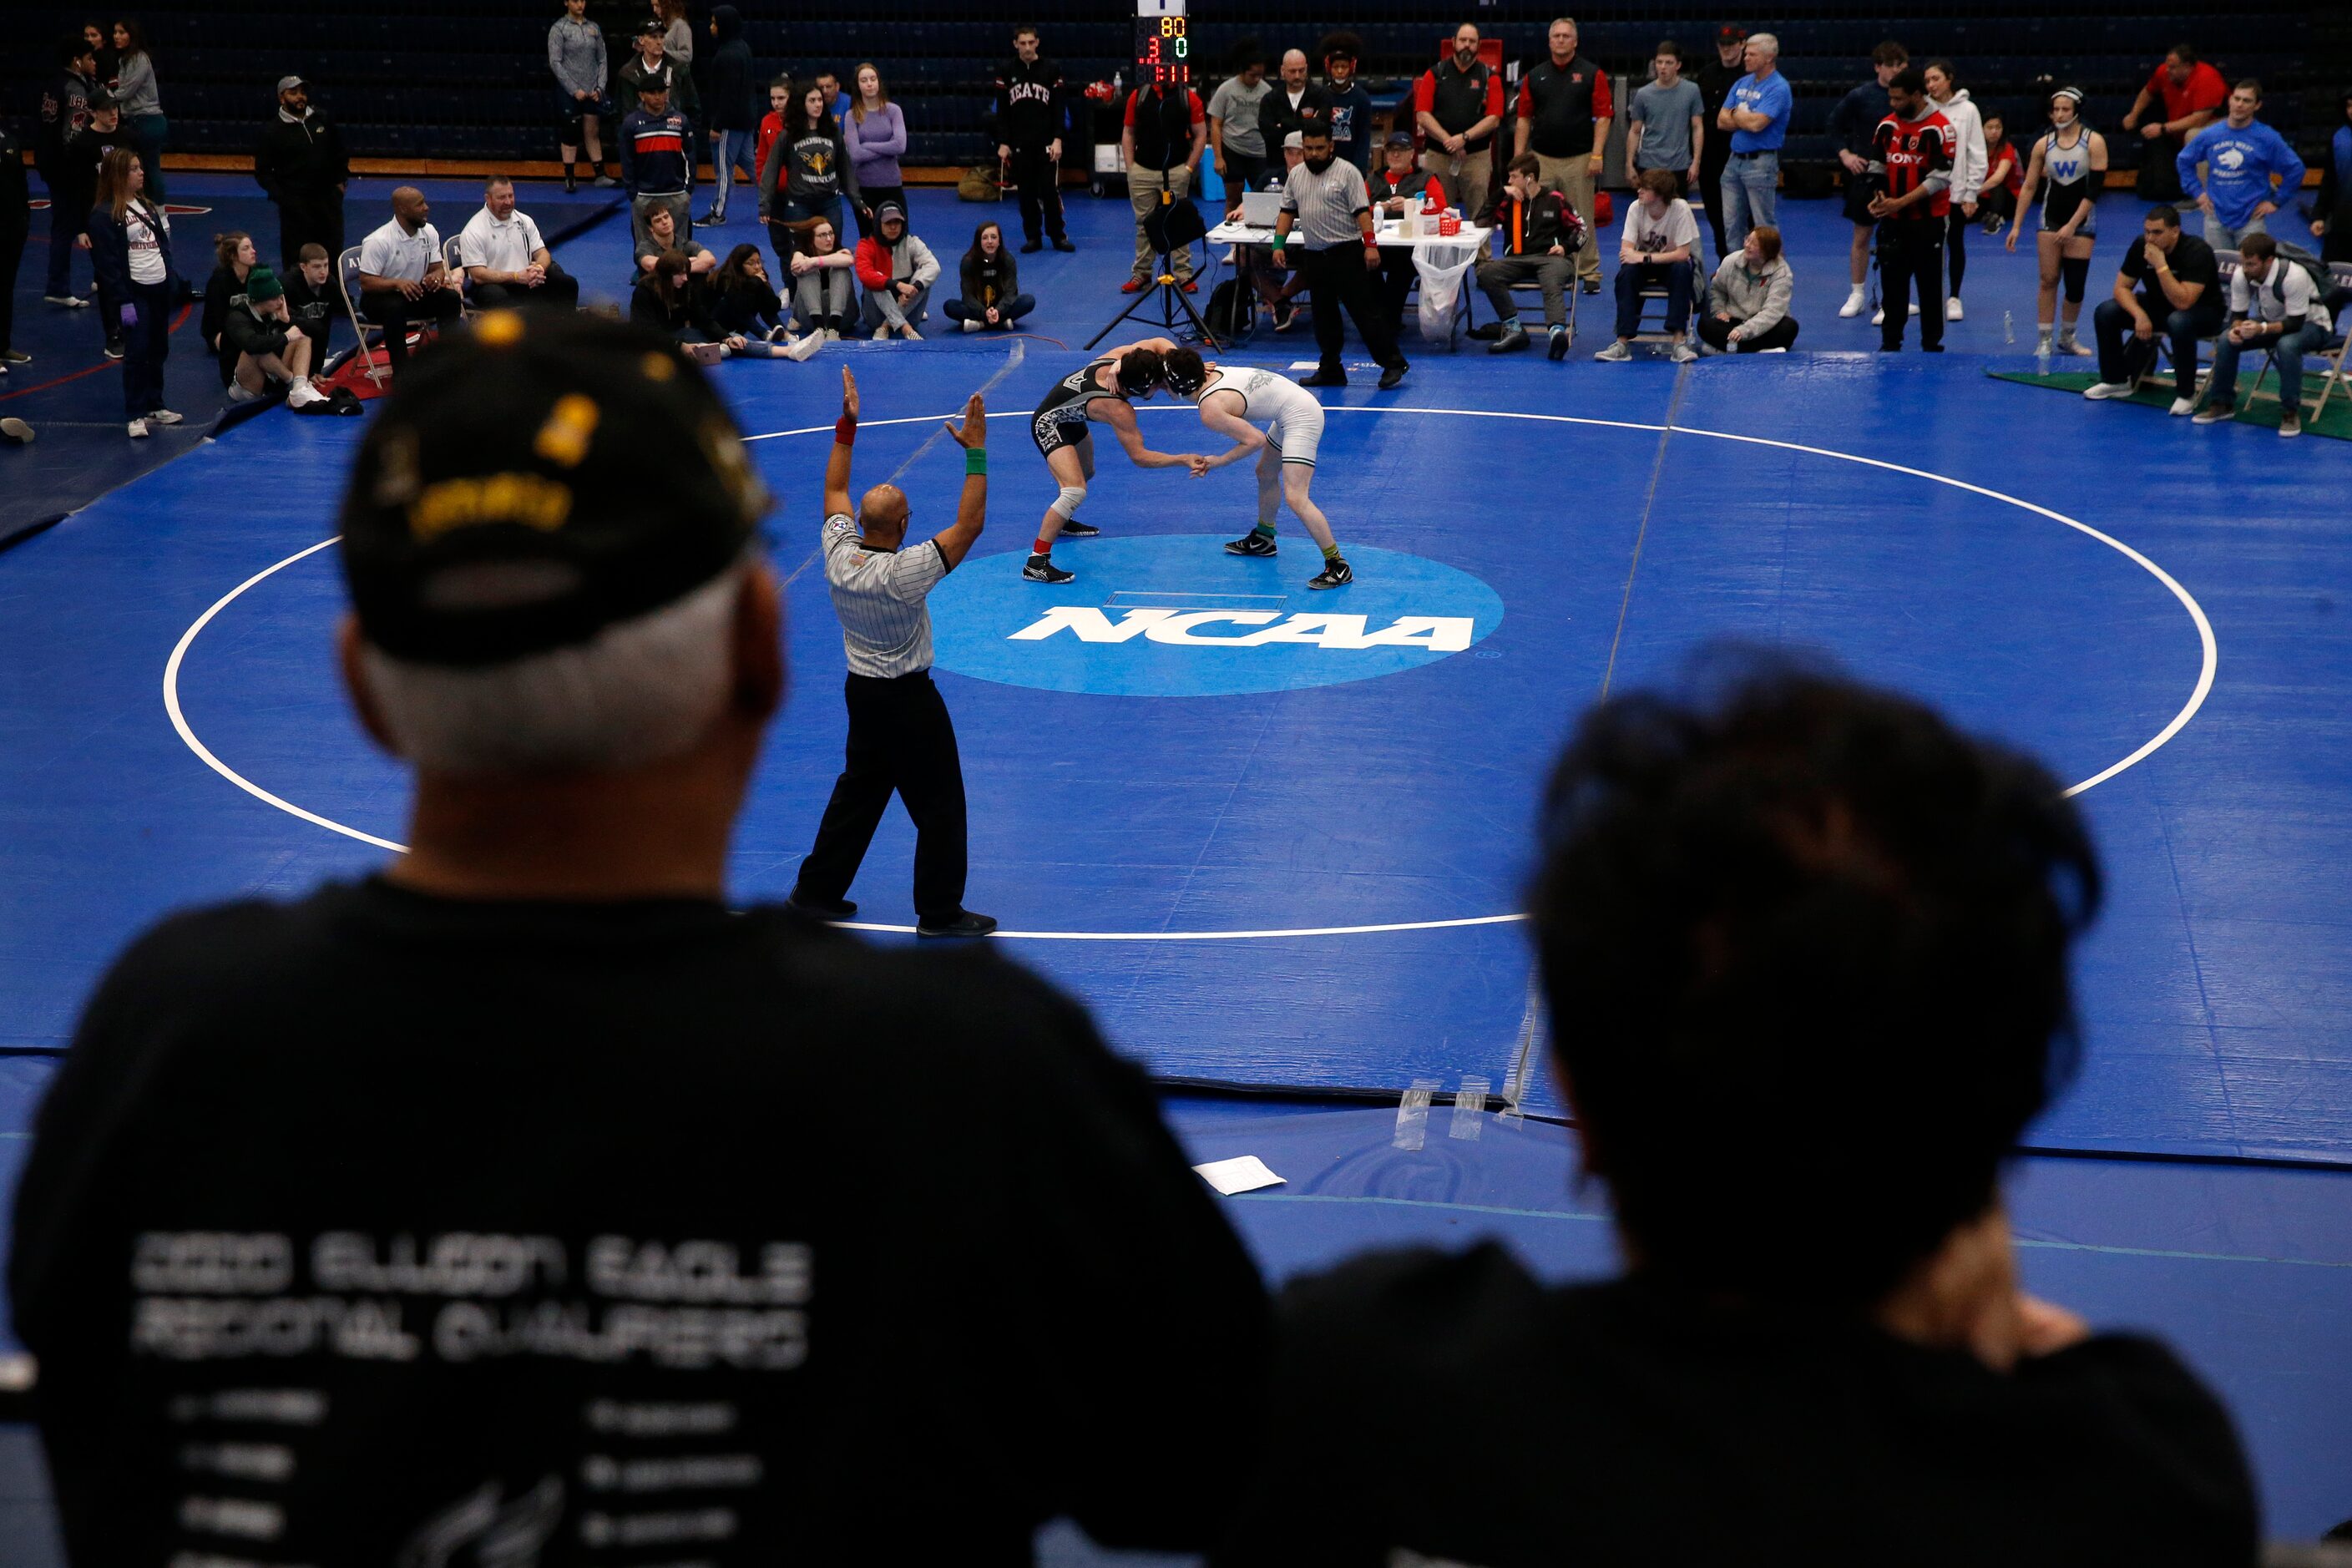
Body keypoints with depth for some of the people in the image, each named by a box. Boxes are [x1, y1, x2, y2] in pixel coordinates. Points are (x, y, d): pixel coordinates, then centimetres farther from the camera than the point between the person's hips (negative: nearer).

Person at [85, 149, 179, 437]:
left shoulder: (147, 206, 14)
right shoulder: (104, 215, -12)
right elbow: (107, 263, -15)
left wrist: (173, 278, 13)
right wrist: (123, 302, -18)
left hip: (160, 289, 8)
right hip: (134, 292, -7)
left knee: (158, 350, 13)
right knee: (137, 351, -7)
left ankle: (154, 405, 26)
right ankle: (134, 416, -1)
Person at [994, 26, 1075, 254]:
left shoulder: (1051, 70, 0)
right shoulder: (1006, 71, 3)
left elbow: (1060, 107, 0)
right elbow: (1001, 110, 5)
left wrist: (1058, 139, -7)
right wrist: (1003, 143, 0)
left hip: (1046, 143, -1)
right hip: (1019, 144, 2)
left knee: (1050, 190, -3)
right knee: (1026, 192, 4)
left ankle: (1058, 235, 8)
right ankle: (1032, 237, 12)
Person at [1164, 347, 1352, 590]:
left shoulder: (1210, 411, -23)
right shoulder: (1211, 371, 1)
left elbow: (1255, 440, -21)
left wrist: (1217, 462, -11)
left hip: (1300, 418, -10)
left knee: (1295, 498, -17)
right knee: (1266, 475, 27)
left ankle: (1338, 567, -15)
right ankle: (1263, 539, 47)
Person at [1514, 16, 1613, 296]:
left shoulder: (1592, 75, 2)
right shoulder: (1534, 76, 11)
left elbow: (1603, 117, -2)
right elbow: (1524, 118, 11)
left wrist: (1597, 155, -11)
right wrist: (1518, 157, 3)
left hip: (1578, 159, -3)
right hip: (1541, 158, 3)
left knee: (1582, 219, -1)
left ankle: (1589, 273, 5)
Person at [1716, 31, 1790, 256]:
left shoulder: (1778, 88, -12)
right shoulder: (1741, 84, 13)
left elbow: (1756, 123, -22)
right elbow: (1722, 121, 8)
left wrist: (1735, 114, -3)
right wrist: (1746, 118, -8)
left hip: (1760, 163, -8)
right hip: (1735, 160, 8)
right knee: (1732, 225, 11)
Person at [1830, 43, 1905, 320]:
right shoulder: (1860, 96, -5)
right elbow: (1835, 124, 9)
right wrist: (1845, 154, 0)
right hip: (1866, 172, 0)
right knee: (1862, 236, 7)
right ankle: (1857, 295, 18)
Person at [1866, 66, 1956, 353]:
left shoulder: (1939, 128, -12)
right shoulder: (1887, 125, 5)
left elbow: (1941, 178, -16)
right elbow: (1877, 166, 15)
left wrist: (1900, 202, -21)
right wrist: (1880, 197, -5)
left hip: (1928, 221, -5)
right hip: (1893, 220, 5)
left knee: (1929, 283, 2)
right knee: (1891, 281, 7)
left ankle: (1932, 345, 11)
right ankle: (1890, 343, 16)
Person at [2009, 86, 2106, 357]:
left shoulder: (2094, 142, -8)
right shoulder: (2044, 144, 0)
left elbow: (2094, 189, -12)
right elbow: (2029, 186, 3)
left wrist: (2072, 225, -17)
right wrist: (2016, 226, -2)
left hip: (2081, 221, -2)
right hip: (2050, 218, 2)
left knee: (2076, 284, -1)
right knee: (2048, 280, -3)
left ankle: (2068, 338, 17)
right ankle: (2044, 340, 2)